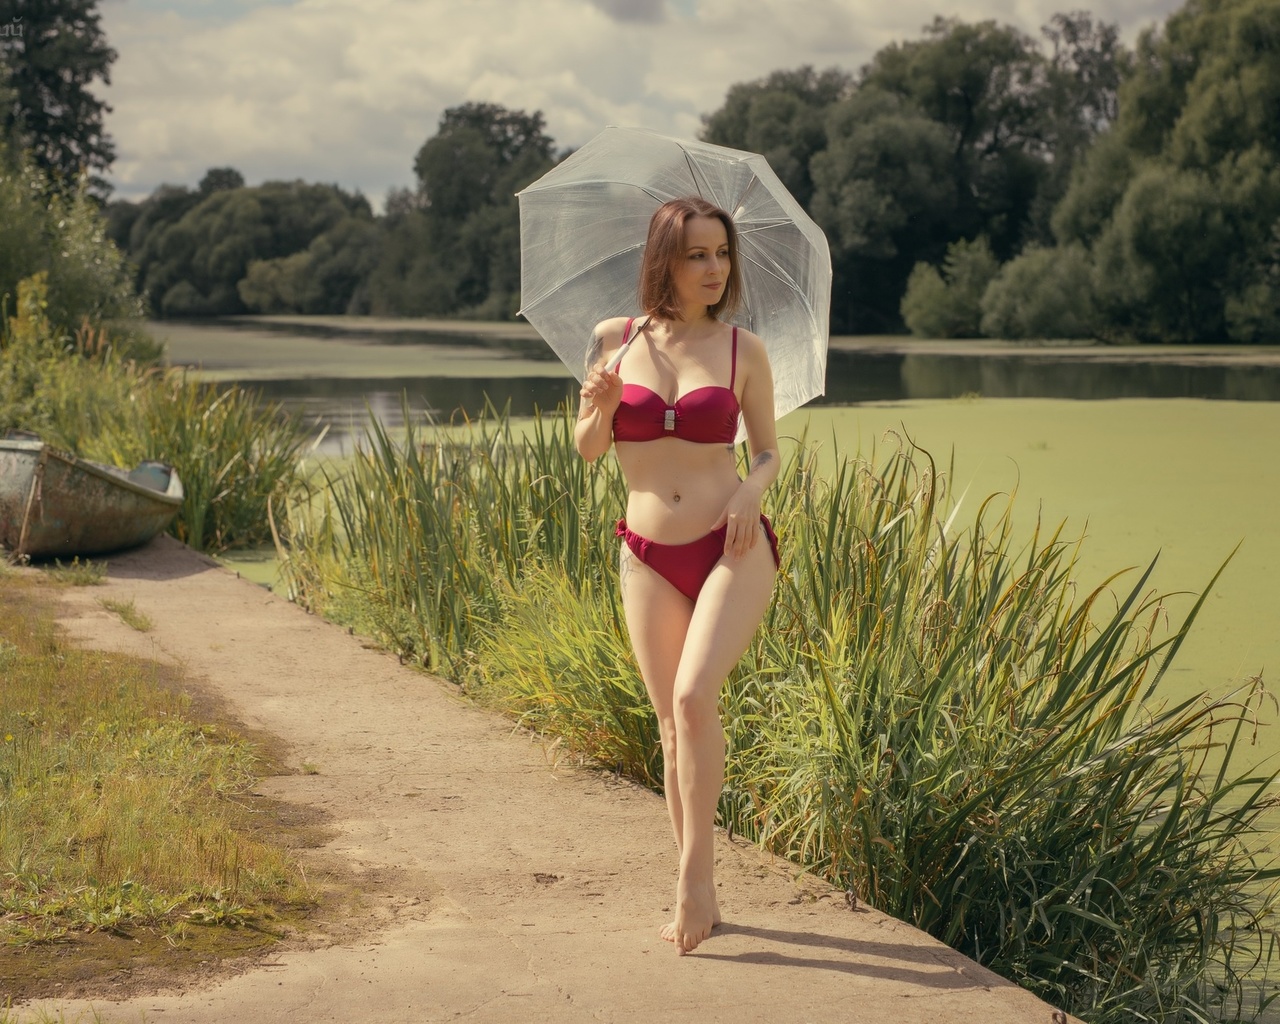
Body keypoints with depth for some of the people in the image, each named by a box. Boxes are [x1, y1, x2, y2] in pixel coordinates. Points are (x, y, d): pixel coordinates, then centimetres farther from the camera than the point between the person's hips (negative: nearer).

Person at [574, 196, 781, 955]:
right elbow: (588, 450, 11)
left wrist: (752, 487, -12)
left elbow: (768, 452, 10)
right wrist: (600, 407, -11)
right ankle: (700, 896, 17)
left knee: (695, 697, -22)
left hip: (733, 549, -2)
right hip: (649, 557, 3)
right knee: (673, 722, 5)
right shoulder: (615, 340, 4)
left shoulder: (744, 350, 1)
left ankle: (697, 874, -12)